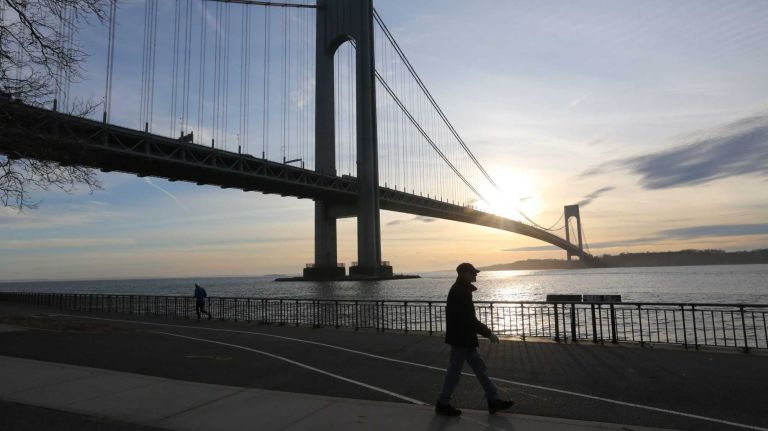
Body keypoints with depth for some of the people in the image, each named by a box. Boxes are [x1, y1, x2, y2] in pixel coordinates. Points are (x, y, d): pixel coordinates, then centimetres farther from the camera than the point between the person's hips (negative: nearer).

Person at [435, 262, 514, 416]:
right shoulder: (461, 291, -20)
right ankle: (443, 404, 13)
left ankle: (493, 400, 21)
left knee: (479, 367, 13)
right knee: (454, 371, 1)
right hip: (462, 338, -10)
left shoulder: (460, 289, 12)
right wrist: (488, 333, -18)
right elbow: (469, 319, -23)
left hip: (463, 338, 10)